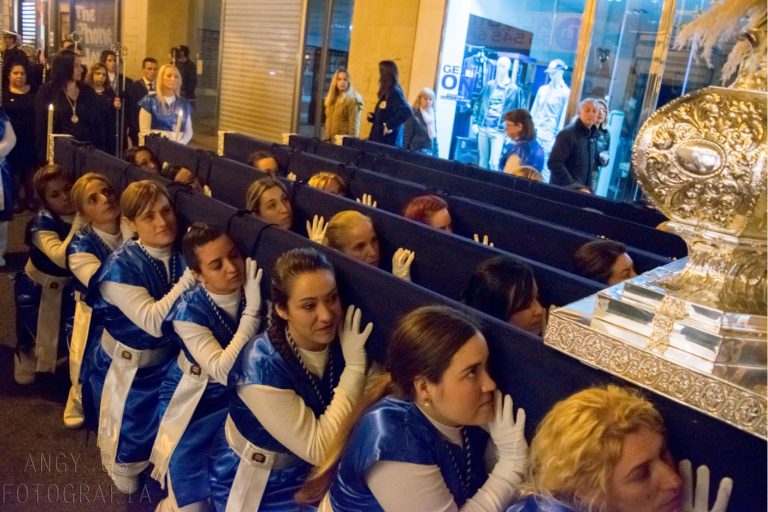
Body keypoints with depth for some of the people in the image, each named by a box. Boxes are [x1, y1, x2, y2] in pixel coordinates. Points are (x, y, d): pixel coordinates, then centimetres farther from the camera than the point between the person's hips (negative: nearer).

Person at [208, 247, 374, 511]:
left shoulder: (341, 339, -14)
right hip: (259, 486, -4)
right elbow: (320, 449, -29)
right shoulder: (261, 366, -30)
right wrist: (355, 366, -31)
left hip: (314, 471, 5)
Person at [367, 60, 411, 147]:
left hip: (388, 142, -9)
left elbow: (407, 112, -30)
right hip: (378, 139, 9)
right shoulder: (386, 93, 14)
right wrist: (373, 116, 5)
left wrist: (390, 125, -24)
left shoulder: (395, 93, -14)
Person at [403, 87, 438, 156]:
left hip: (431, 153, 6)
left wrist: (435, 154, 11)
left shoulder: (432, 115, 12)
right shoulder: (413, 115, -8)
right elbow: (407, 136, -8)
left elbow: (434, 137, 16)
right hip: (416, 152, -6)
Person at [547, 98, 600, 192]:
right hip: (563, 190, -7)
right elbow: (554, 163, -21)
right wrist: (574, 187, -23)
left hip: (583, 191, 7)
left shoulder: (591, 136, 14)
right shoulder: (567, 133, -11)